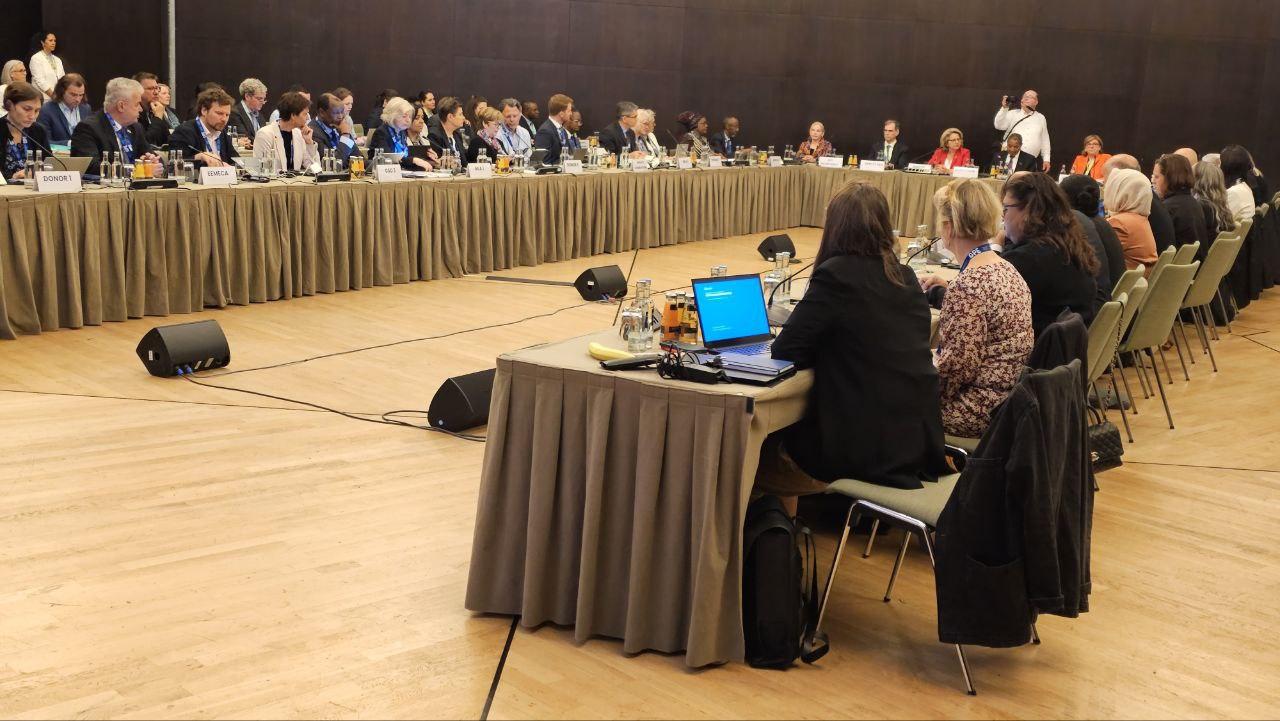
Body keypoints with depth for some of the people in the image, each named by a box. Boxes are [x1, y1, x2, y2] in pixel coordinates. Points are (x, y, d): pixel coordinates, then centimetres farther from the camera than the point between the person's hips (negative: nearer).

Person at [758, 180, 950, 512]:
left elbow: (785, 350, -10)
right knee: (787, 432, 27)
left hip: (866, 447, -8)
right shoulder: (904, 277, 7)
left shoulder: (836, 275, -14)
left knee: (759, 452, 15)